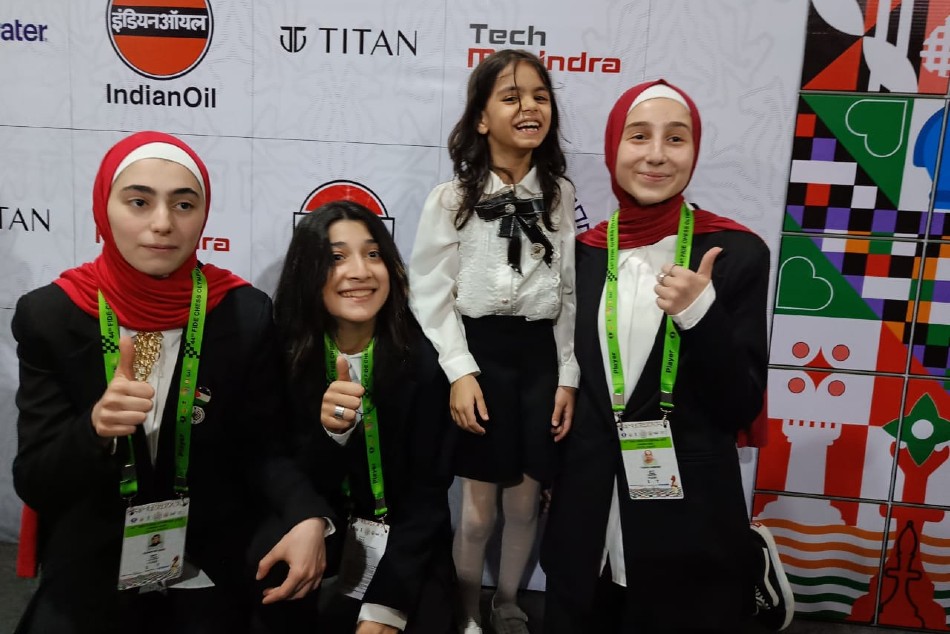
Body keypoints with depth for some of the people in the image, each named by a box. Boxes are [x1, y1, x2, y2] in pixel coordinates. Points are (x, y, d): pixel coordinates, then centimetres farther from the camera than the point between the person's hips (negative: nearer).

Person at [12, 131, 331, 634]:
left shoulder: (246, 313, -11)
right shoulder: (49, 314, -10)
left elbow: (260, 447, -7)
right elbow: (34, 483, -10)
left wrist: (308, 517, -25)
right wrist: (94, 429, -30)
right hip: (86, 578, 0)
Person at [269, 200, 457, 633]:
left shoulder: (423, 360, -14)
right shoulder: (285, 357, -9)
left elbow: (428, 493, -10)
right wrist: (329, 433, -27)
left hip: (408, 555, -1)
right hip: (320, 549, 1)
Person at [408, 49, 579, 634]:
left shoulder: (562, 195, 6)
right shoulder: (452, 198, -3)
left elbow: (571, 293, 5)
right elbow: (432, 295, -5)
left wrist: (568, 376, 1)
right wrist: (459, 372, -13)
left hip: (540, 354, 3)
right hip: (480, 351, -3)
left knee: (526, 503, 13)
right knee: (479, 509, 6)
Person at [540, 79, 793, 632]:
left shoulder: (736, 253, -9)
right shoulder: (581, 252, 0)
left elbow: (743, 408, -9)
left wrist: (700, 315, -22)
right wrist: (551, 477, 7)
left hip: (688, 518, -3)